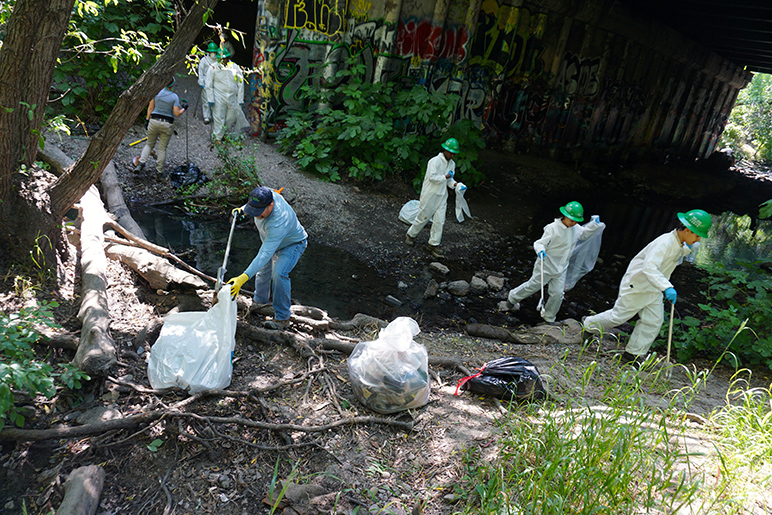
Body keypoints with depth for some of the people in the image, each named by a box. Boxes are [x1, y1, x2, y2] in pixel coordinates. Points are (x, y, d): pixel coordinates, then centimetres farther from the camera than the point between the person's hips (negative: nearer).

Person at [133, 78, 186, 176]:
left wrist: (147, 119, 9)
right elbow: (177, 113, -12)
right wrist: (183, 109, 6)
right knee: (162, 148, 8)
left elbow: (150, 108, 1)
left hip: (154, 121, 2)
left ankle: (141, 163, -1)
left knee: (149, 144, 16)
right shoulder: (174, 97, -7)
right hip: (167, 124, -2)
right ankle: (159, 170, 14)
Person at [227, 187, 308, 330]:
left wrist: (243, 278, -53)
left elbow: (265, 254, -49)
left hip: (292, 245, -8)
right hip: (271, 241, 8)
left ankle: (282, 318, -15)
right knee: (262, 270, 15)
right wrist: (242, 209, -7)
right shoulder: (263, 195, -25)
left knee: (279, 273, -28)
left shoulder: (278, 222, -46)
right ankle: (260, 302, 40)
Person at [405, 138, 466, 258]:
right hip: (430, 194, -7)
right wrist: (445, 177, -17)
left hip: (442, 196, 7)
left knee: (439, 221, 4)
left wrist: (455, 184, -3)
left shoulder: (452, 163, 10)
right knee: (423, 217, 5)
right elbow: (432, 177, -24)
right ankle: (410, 235, 28)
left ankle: (434, 244, 12)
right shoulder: (435, 161, -16)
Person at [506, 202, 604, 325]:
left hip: (561, 268, 6)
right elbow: (540, 242, -20)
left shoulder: (576, 228, 2)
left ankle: (549, 317, 27)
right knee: (533, 286, 8)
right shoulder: (553, 228, -20)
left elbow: (584, 233, 23)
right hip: (546, 265, -6)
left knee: (557, 293, 6)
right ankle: (512, 298, 34)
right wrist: (540, 250, -42)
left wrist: (594, 223, 8)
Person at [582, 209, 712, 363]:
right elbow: (649, 267, -42)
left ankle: (633, 354, 12)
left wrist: (687, 249, 9)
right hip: (636, 286, -9)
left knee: (654, 321, 3)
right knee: (619, 316, 2)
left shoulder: (680, 244, 2)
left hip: (653, 289, 9)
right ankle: (589, 324, 26)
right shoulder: (665, 242, -28)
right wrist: (667, 287, -52)